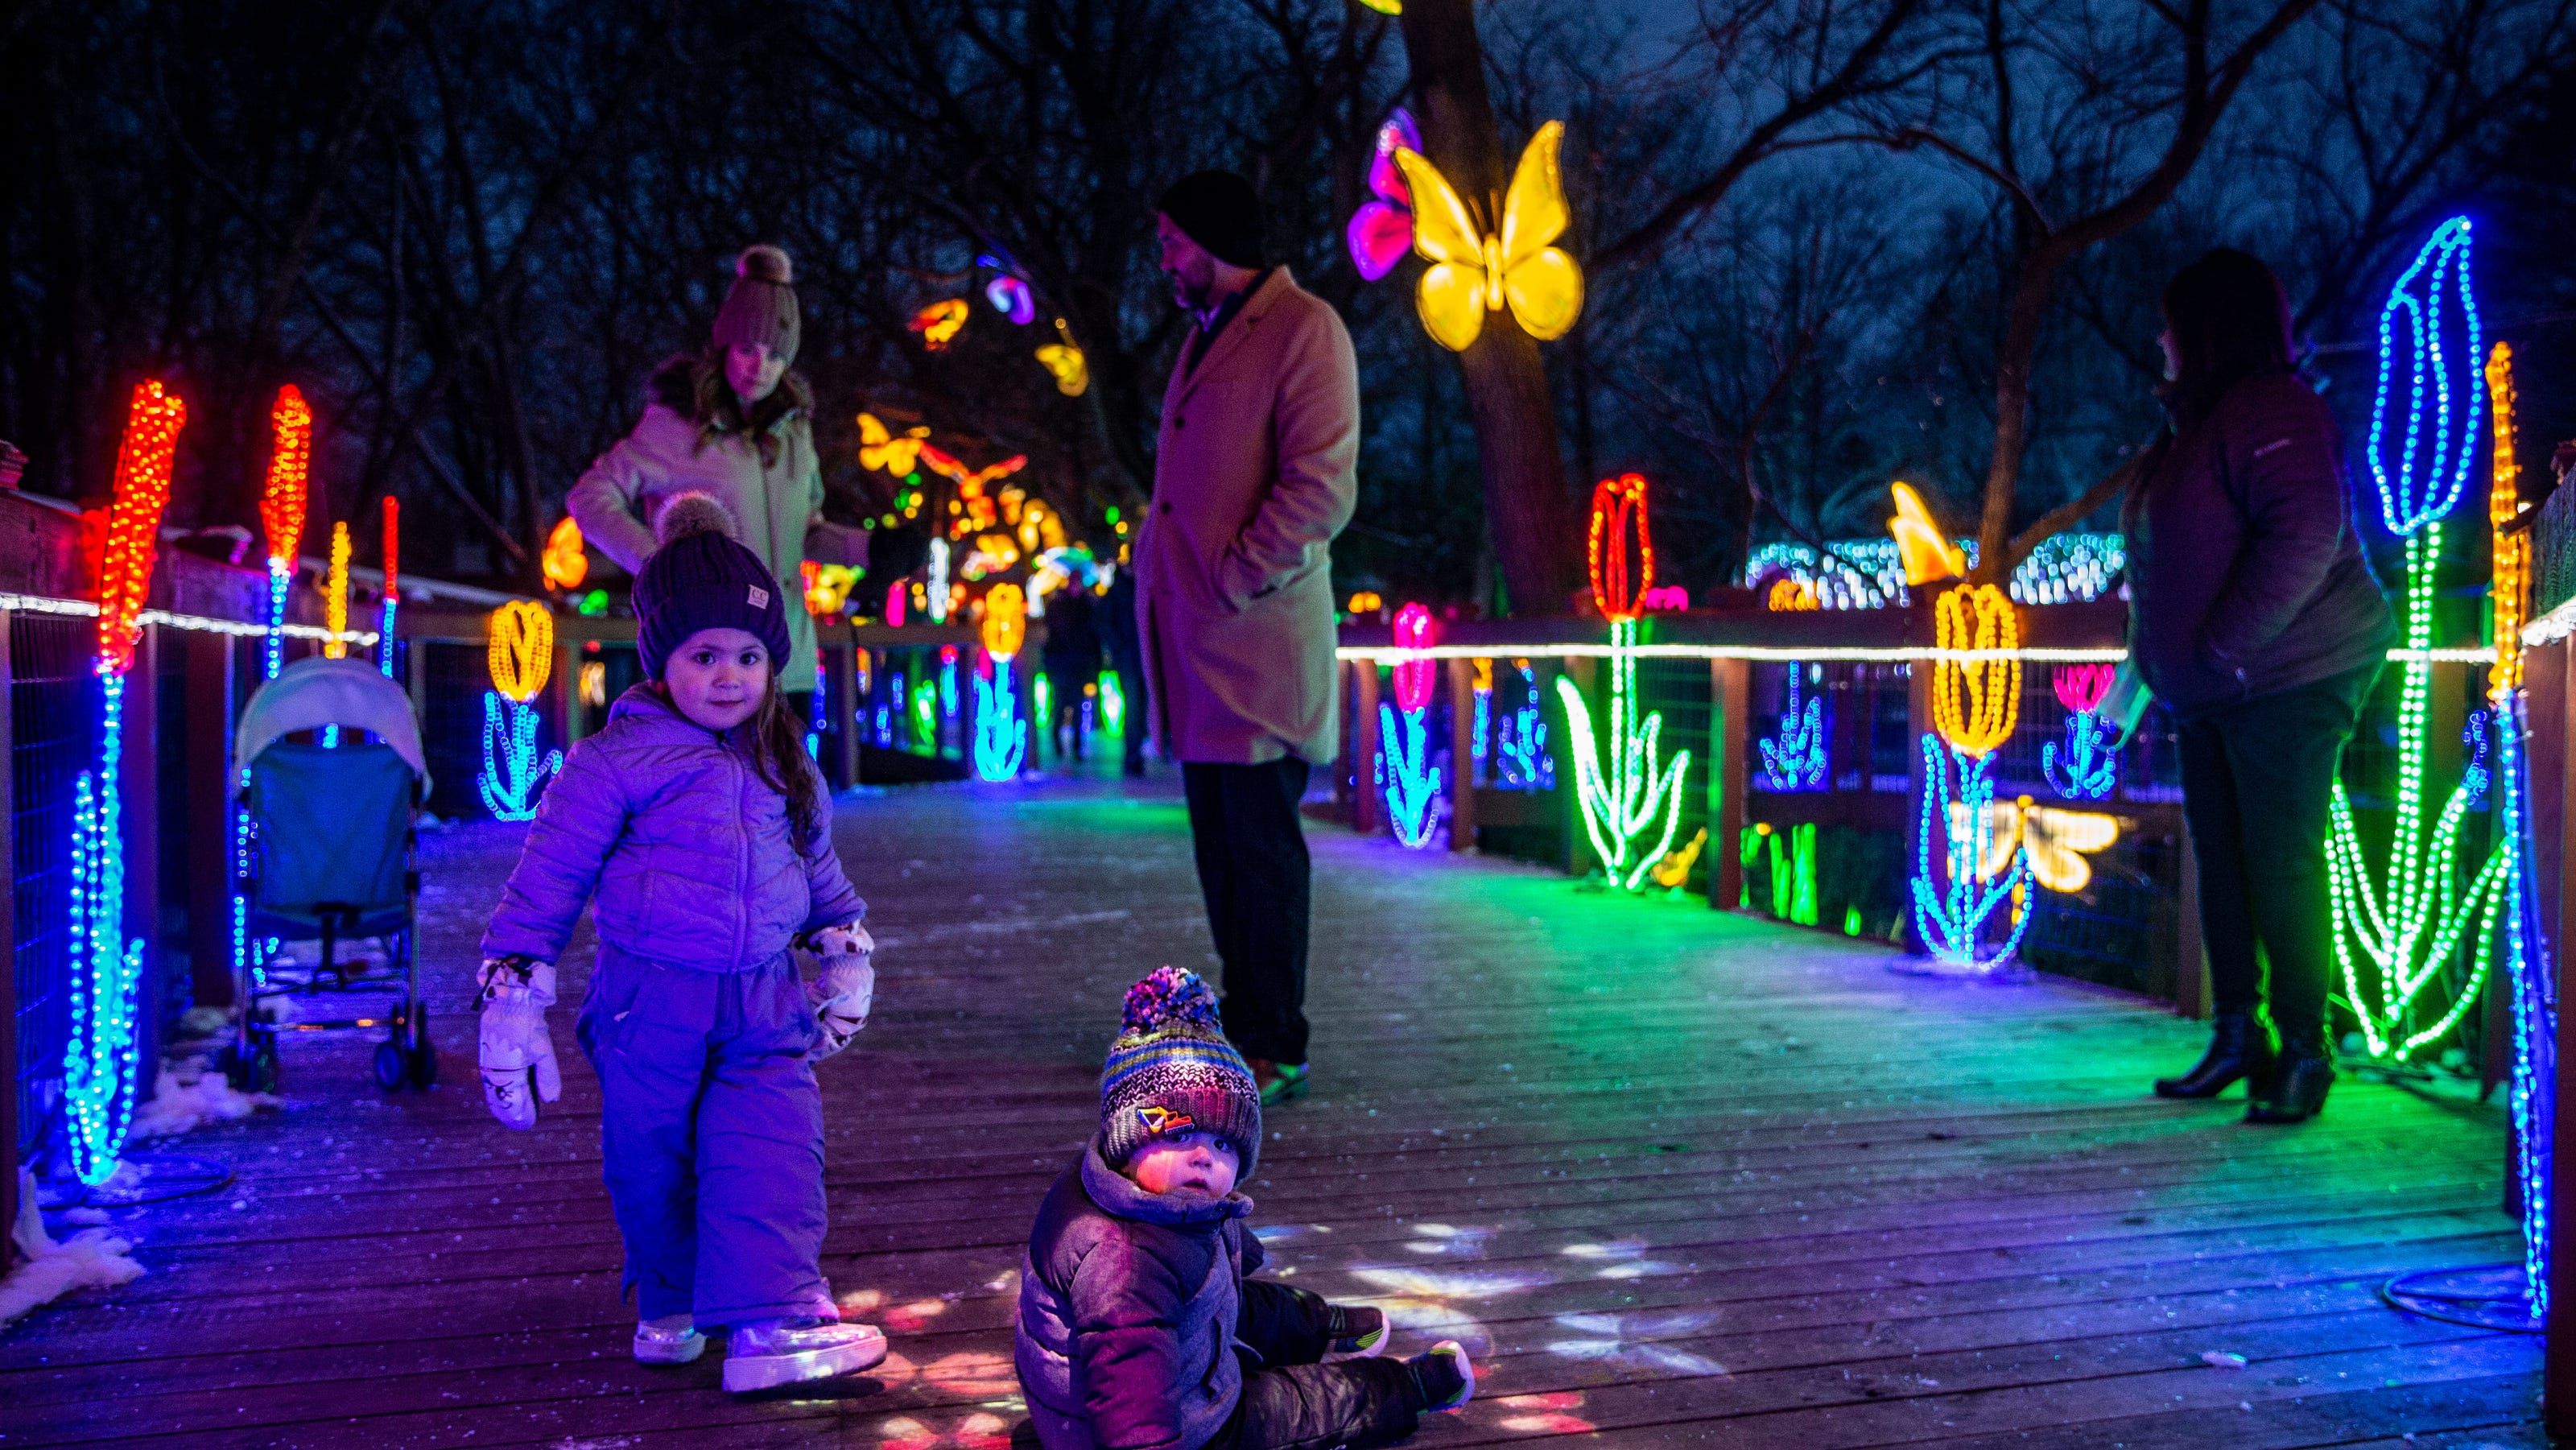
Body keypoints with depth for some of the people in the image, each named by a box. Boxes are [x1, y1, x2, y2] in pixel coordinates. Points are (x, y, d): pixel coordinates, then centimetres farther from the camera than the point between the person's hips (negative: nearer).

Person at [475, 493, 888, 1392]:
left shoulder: (786, 768, 10)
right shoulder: (616, 763, -8)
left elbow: (820, 871, 24)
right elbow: (545, 880, -5)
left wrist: (846, 958, 22)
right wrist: (511, 996, -7)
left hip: (764, 1006, 3)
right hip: (651, 1004, -3)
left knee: (773, 1154, -9)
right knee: (653, 1163, 9)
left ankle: (774, 1322, -10)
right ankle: (670, 1305, 30)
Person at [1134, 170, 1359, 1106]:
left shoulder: (1303, 328, -7)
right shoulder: (1205, 333, 21)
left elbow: (1321, 487, -15)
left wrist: (1235, 576, -15)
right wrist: (1165, 569, 14)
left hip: (1256, 634, -9)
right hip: (1191, 634, 9)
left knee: (1261, 845, -5)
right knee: (1219, 842, 12)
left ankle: (1276, 1051, 3)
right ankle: (1243, 1021, 23)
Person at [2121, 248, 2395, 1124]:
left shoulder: (2270, 414, -14)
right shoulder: (2197, 424, 17)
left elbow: (2305, 536, -27)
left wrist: (2226, 646, -25)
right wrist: (2149, 657, 17)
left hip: (2287, 680, -10)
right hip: (2213, 691, 10)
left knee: (2281, 865, -7)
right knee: (2221, 862, 12)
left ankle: (2304, 1050, 3)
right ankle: (2237, 1035, 20)